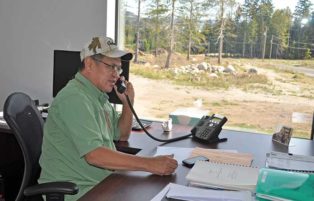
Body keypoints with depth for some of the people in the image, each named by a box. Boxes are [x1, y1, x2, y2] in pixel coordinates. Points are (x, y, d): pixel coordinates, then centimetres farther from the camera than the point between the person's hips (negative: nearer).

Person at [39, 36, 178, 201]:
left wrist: (128, 103, 2)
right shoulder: (75, 98, -19)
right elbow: (94, 155, -28)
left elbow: (122, 136, 19)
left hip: (100, 183, 9)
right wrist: (150, 164, -29)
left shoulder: (100, 96, 11)